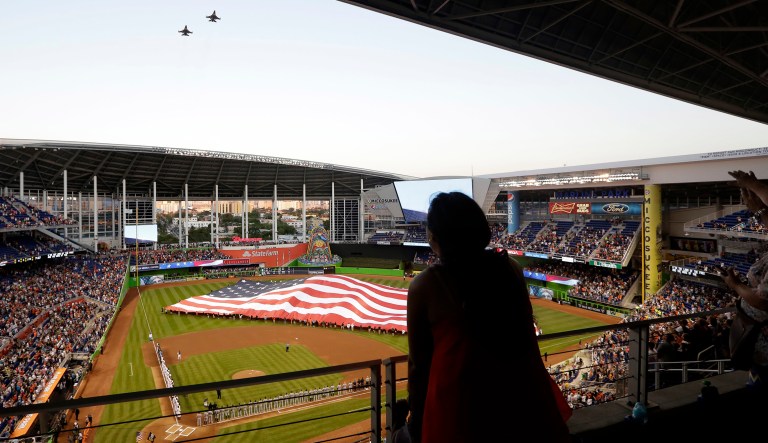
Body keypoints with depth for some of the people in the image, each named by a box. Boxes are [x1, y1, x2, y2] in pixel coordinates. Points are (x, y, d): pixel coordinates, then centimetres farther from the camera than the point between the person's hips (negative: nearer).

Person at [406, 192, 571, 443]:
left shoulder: (424, 286, -14)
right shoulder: (510, 268, -5)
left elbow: (419, 361, -7)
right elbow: (527, 334, 6)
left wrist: (417, 413, 8)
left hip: (460, 399, -3)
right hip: (519, 391, 4)